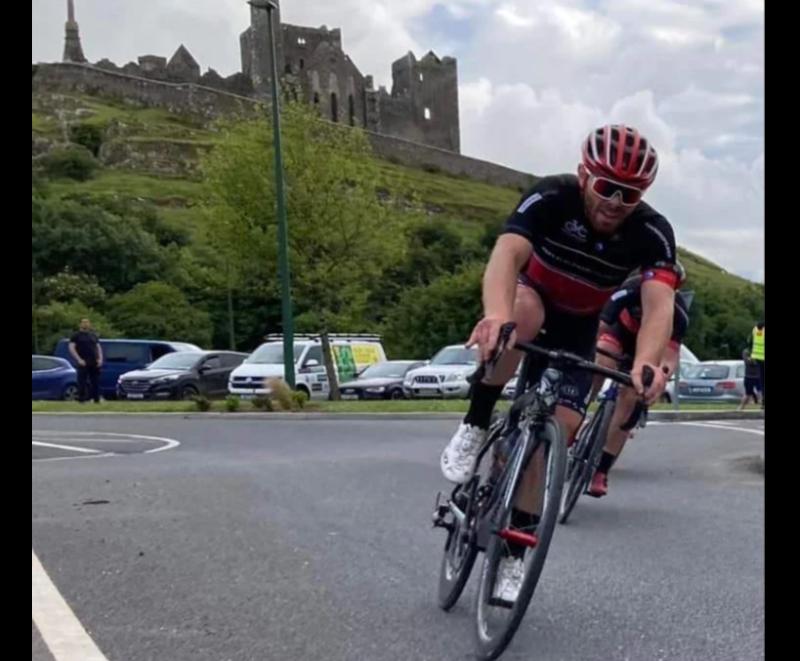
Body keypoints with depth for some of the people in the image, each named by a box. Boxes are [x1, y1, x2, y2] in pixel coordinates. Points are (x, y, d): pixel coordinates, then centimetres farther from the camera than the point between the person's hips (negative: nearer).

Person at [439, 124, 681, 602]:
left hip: (577, 329, 2)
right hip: (532, 300, -1)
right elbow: (506, 255, -48)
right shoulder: (552, 198, -32)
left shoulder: (652, 232, -27)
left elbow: (660, 302, -43)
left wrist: (646, 362, -64)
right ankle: (476, 427, -22)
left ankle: (516, 548, 3)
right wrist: (498, 315, -70)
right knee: (523, 312, -39)